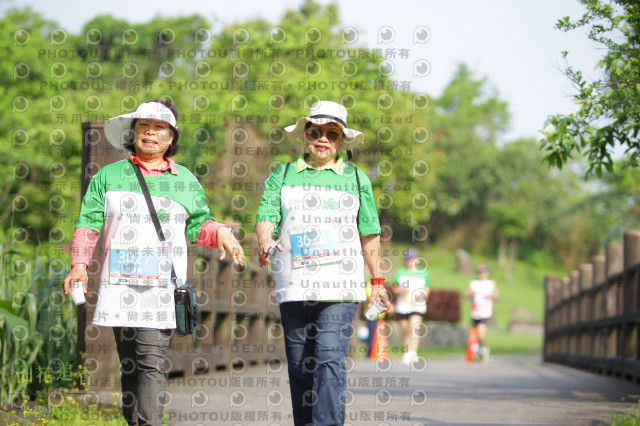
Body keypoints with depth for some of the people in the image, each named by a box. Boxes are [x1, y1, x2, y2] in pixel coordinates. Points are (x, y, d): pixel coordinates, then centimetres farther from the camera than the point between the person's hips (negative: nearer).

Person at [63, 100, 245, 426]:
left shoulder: (185, 181, 14)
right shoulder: (109, 176, 13)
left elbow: (197, 226, 16)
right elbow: (89, 223, 8)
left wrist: (219, 233, -6)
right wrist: (79, 264, -4)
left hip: (161, 287, -1)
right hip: (119, 286, 2)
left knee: (152, 361, -15)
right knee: (129, 365, 4)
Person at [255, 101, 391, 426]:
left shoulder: (356, 178, 14)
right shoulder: (283, 175, 13)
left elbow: (369, 234, 17)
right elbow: (266, 215, 0)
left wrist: (377, 280, 17)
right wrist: (265, 240, -22)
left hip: (340, 287, -2)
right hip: (294, 286, 2)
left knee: (329, 358, -16)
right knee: (299, 365, 5)